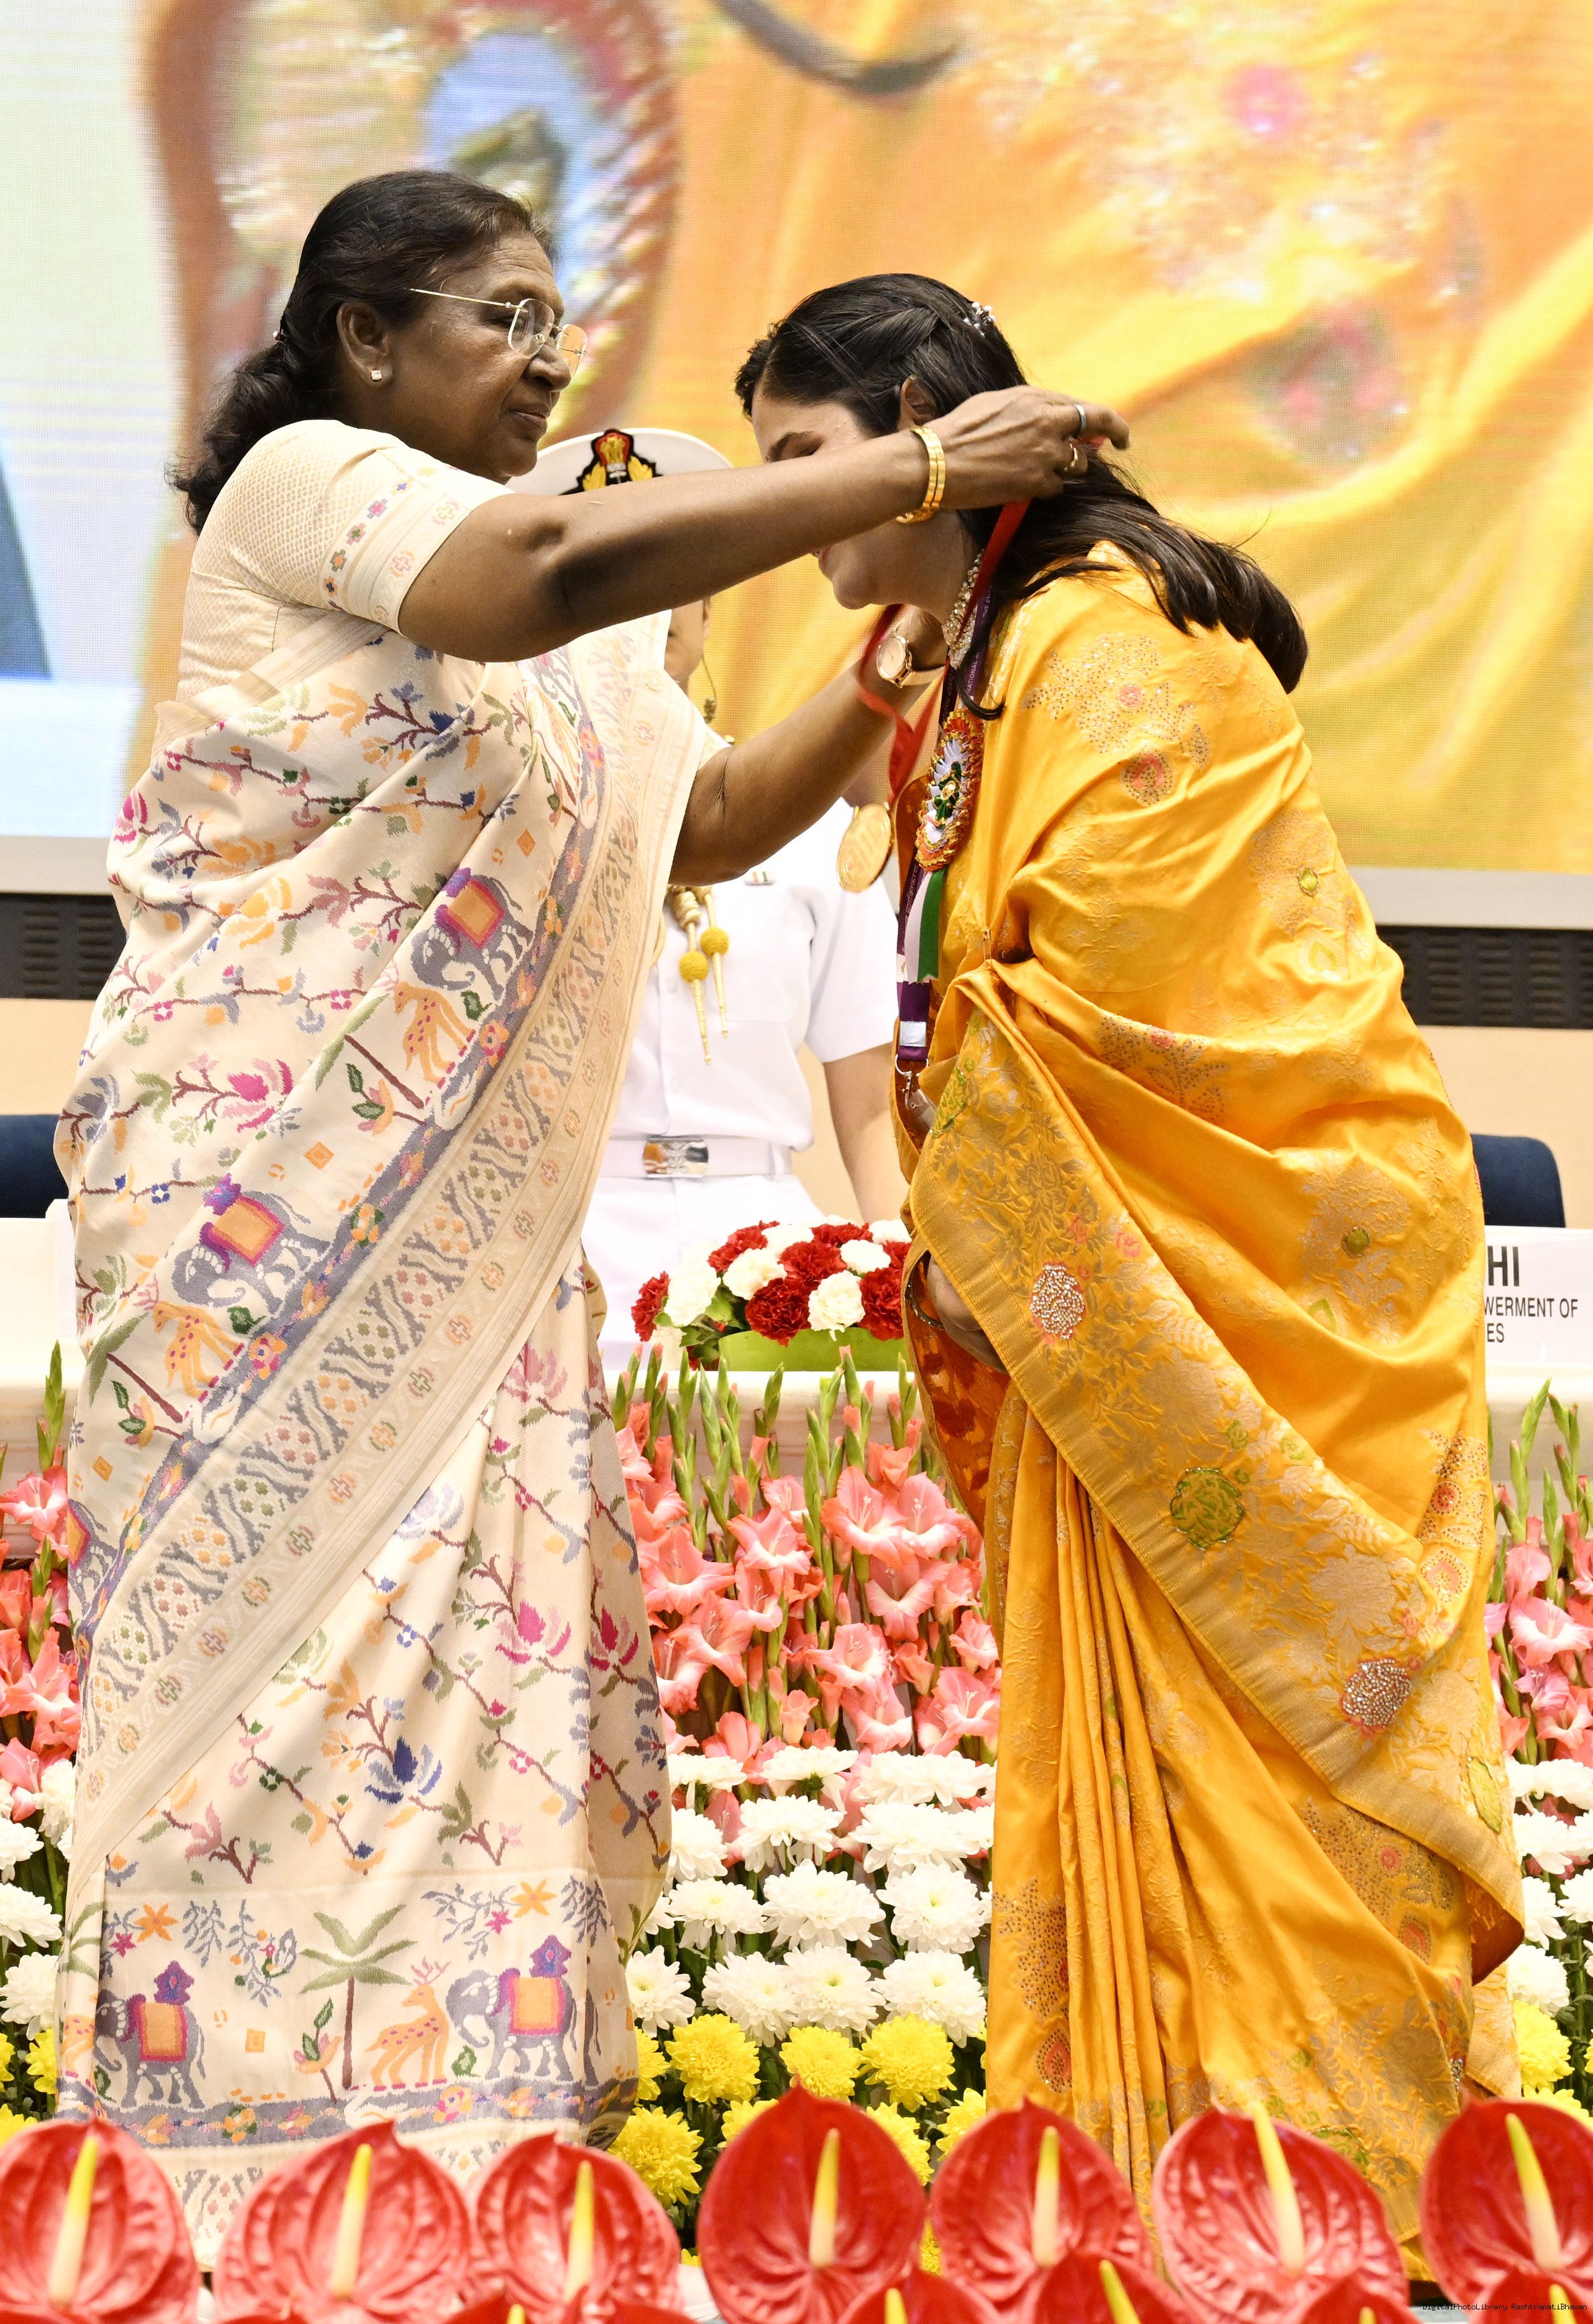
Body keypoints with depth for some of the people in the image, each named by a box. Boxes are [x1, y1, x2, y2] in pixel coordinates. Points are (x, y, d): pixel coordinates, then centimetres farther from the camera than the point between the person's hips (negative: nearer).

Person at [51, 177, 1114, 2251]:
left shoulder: (572, 649, 19)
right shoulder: (308, 486, -8)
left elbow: (710, 822, 19)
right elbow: (552, 569, -26)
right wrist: (923, 468, -23)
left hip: (474, 1223, 8)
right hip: (270, 1175, -8)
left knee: (500, 1641, 5)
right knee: (284, 1629, -7)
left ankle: (461, 2121, 9)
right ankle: (260, 2150, -3)